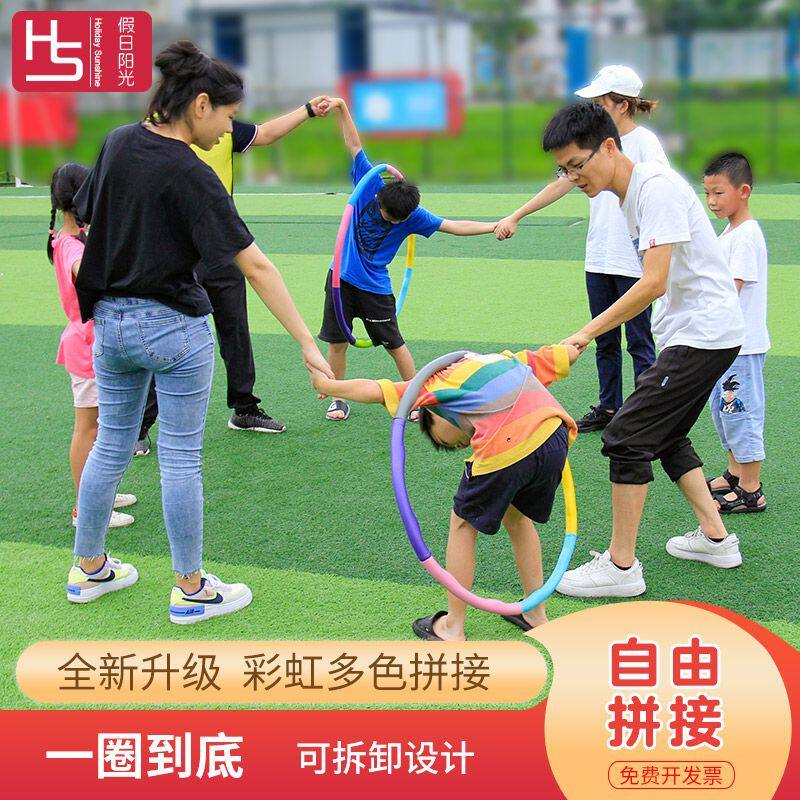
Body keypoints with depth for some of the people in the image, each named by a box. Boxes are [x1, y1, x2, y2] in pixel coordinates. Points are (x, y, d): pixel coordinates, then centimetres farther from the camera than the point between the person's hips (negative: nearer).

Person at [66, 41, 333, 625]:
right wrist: (308, 343, -23)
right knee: (181, 458, 4)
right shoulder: (190, 176, -21)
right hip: (174, 328, -7)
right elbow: (254, 265, -23)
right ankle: (191, 591, 15)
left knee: (111, 446, 18)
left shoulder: (119, 143, 0)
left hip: (110, 320, 7)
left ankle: (89, 569, 31)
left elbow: (88, 216, 10)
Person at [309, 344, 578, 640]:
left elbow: (373, 391, 12)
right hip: (555, 436, 6)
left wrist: (325, 384, 29)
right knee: (517, 518, 32)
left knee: (463, 524, 19)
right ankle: (536, 614, 42)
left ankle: (453, 628, 27)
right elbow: (568, 354, 32)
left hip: (506, 448, -6)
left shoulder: (434, 384, 21)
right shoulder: (508, 358, 35)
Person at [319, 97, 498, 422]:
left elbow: (454, 226, -11)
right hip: (342, 276, 1)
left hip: (375, 287, -1)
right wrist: (342, 108, -10)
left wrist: (494, 226, -20)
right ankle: (338, 399, 18)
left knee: (395, 344, 5)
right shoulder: (370, 184, -12)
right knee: (337, 342, 3)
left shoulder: (414, 216, -12)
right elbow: (354, 144, -5)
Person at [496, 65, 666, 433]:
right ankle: (608, 408, 25)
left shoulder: (644, 141, -8)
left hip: (634, 261, -7)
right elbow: (563, 183, 14)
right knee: (605, 340, 14)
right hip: (598, 259, 7)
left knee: (639, 341, 0)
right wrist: (515, 217, 13)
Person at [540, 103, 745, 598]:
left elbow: (654, 283, -28)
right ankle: (715, 538, 30)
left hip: (702, 334, -10)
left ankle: (621, 566, -3)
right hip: (696, 332, 10)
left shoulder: (657, 186, -20)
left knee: (627, 437, -10)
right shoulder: (632, 192, 10)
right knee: (666, 436, 20)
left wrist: (587, 334, -28)